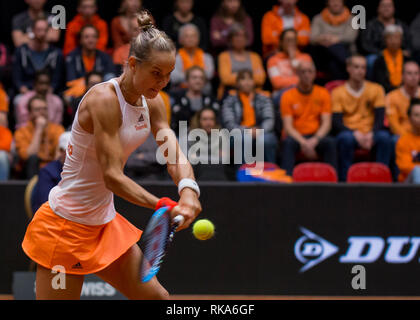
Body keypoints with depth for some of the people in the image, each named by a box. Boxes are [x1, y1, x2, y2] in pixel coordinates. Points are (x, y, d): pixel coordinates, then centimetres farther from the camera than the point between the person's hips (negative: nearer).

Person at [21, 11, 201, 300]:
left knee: (155, 297, 8)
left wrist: (188, 190, -30)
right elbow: (112, 176, -27)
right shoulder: (104, 99, -23)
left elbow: (175, 156, -7)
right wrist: (163, 206, -38)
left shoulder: (152, 103, 2)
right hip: (67, 225, -9)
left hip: (104, 222, 9)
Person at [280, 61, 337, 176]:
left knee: (330, 142, -31)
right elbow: (288, 126, -8)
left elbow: (326, 123, -2)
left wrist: (314, 140, -21)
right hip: (296, 136, -1)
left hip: (316, 137, 1)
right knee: (288, 142, -35)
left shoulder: (323, 94, 5)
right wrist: (303, 142, -25)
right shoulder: (288, 96, -1)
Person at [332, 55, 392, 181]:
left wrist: (371, 135, -20)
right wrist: (356, 134, -22)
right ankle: (344, 180, -30)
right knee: (346, 138, -37)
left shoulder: (376, 89, 8)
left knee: (384, 137, -32)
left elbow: (380, 118, 0)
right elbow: (336, 122, -6)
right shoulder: (338, 92, 3)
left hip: (370, 134, 1)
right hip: (349, 132, -1)